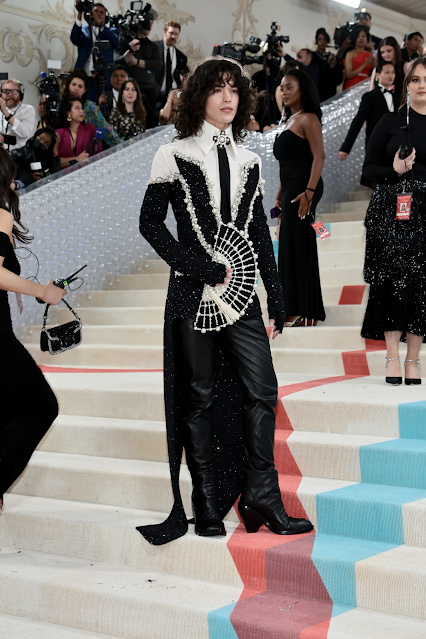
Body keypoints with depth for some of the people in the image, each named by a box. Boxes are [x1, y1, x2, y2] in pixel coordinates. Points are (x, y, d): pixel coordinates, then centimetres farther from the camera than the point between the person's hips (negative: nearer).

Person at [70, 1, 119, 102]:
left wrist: (100, 24, -17)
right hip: (85, 79, 0)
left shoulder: (111, 31, 15)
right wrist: (79, 14, -14)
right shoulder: (83, 30, 15)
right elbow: (74, 39, -6)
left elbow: (116, 43, -7)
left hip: (105, 80, 0)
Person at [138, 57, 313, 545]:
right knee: (201, 397, 3)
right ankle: (208, 506, 12)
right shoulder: (174, 156, 1)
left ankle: (261, 498, 7)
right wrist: (200, 267, -13)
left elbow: (260, 234, 14)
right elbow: (150, 222, -3)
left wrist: (276, 297, 10)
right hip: (194, 293, -4)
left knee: (261, 390, -3)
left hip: (241, 291, 4)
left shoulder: (248, 162, 13)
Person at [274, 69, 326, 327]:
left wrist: (309, 192, -26)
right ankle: (297, 310, 18)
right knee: (294, 246, 11)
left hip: (302, 188, -9)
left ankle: (302, 313, -3)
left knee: (297, 245, -7)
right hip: (291, 188, 10)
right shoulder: (290, 120, 19)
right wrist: (281, 192, 19)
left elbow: (319, 156, -18)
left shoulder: (308, 119, -9)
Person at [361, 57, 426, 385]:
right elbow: (369, 167, 7)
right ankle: (393, 357, -1)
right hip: (391, 211, -1)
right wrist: (393, 170, -10)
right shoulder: (390, 122, 7)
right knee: (393, 279, -7)